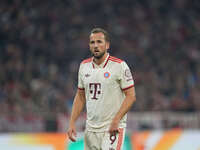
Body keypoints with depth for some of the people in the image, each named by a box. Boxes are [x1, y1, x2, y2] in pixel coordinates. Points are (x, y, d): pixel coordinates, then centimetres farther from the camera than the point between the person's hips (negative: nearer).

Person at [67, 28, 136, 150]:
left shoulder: (119, 65, -8)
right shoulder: (84, 66, 10)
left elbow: (131, 96, -9)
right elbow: (80, 96, 17)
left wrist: (116, 121, -18)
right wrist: (72, 123, 8)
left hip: (113, 129, -6)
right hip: (91, 129, 6)